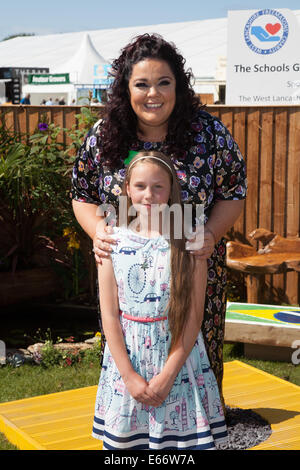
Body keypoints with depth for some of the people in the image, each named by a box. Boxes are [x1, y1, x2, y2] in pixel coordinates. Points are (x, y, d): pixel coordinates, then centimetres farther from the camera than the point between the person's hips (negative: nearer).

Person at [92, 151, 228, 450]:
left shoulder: (189, 242, -5)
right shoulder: (114, 241, -2)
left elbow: (194, 315, -7)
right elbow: (109, 314, -3)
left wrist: (168, 374, -12)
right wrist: (129, 376, -8)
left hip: (179, 360, -1)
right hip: (127, 360, 1)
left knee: (182, 437, 4)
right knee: (124, 439, 10)